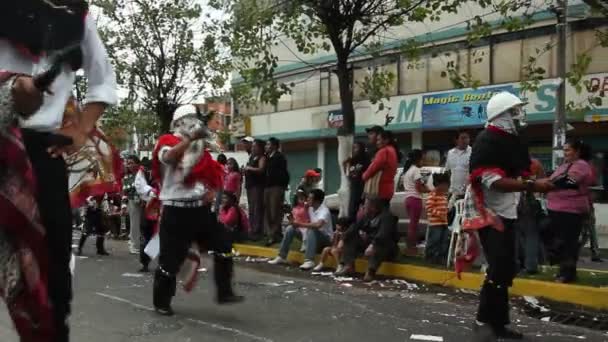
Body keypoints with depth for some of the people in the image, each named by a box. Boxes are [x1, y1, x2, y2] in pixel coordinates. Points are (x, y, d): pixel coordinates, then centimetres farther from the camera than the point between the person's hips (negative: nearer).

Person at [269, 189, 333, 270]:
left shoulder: (324, 211, -23)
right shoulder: (311, 208, 2)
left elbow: (318, 225, -42)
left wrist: (300, 224, -36)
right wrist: (294, 221, -12)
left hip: (326, 238, -8)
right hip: (313, 237, 8)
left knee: (311, 230, -39)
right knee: (290, 229, -4)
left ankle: (309, 261, -41)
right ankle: (282, 257, 0)